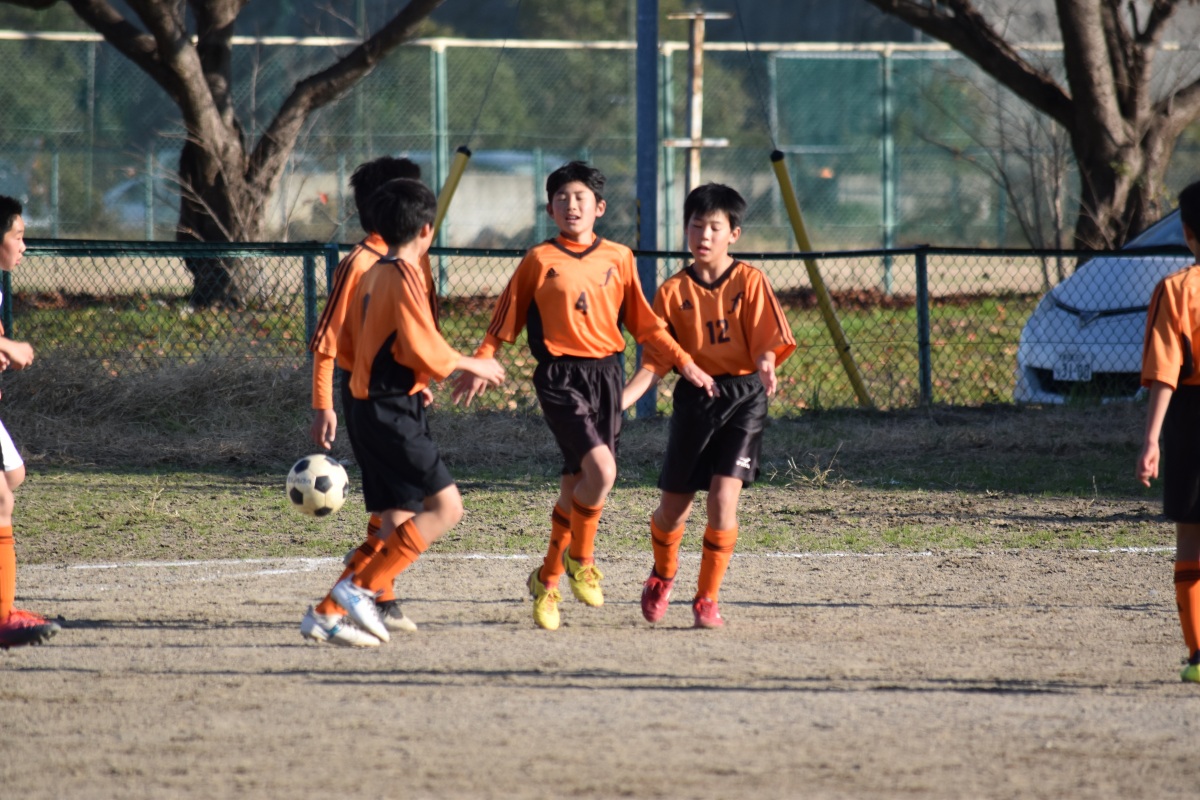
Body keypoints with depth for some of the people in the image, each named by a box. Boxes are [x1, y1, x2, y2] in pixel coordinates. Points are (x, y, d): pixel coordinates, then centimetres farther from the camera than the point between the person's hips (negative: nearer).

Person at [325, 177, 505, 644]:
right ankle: (361, 587, -16)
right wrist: (473, 366, -4)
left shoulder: (370, 277, 14)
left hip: (367, 407, 9)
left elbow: (347, 349, 20)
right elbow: (425, 350, -20)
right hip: (392, 411, -9)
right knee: (446, 506, -10)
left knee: (396, 522, 10)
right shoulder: (404, 277, -13)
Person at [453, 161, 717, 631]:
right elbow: (504, 320, 6)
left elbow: (644, 323, 15)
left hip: (607, 375, 4)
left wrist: (684, 363, 8)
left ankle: (548, 580, 23)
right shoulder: (539, 261, 1)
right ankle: (579, 560, 1)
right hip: (560, 376, -4)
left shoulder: (619, 259, 9)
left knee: (577, 484, 6)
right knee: (601, 469, -21)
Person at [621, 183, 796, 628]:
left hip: (744, 396, -2)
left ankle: (707, 599, 0)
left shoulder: (750, 282, -1)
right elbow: (656, 362, 3)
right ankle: (663, 573, 39)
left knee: (723, 498, -15)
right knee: (673, 508, 6)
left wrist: (766, 369, -28)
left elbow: (765, 343, -5)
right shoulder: (673, 291, 4)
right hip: (694, 396, 2)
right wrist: (621, 402, -11)